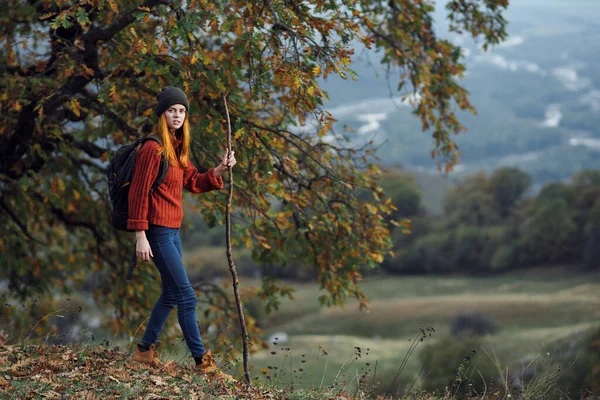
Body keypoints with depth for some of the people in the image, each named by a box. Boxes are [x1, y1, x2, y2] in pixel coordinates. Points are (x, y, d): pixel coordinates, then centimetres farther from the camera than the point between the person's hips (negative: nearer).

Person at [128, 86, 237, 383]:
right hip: (158, 231, -10)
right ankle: (203, 362, -1)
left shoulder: (178, 149, 12)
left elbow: (193, 183, 18)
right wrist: (140, 236, -20)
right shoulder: (153, 149, -15)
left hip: (173, 231, 10)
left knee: (171, 294, 17)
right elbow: (138, 193, -17)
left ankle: (145, 350, 29)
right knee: (187, 297, -7)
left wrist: (220, 170, 1)